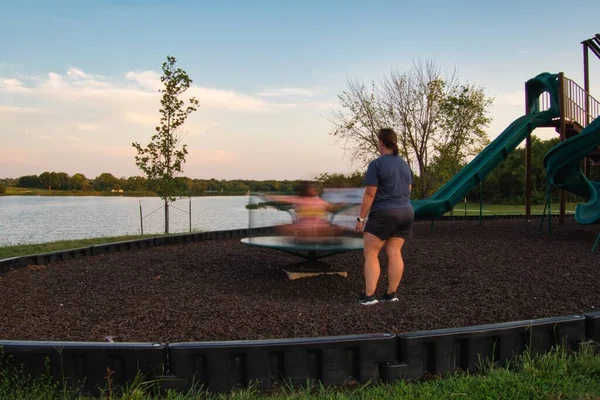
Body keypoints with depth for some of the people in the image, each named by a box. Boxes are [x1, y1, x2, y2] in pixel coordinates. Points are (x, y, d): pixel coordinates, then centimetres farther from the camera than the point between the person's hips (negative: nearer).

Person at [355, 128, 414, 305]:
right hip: (405, 213, 7)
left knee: (370, 253, -1)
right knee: (394, 253, 7)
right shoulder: (404, 164, 11)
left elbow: (369, 194, -14)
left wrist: (361, 218, -10)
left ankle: (369, 295, -5)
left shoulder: (376, 164, -12)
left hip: (383, 214, -7)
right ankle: (391, 293, 9)